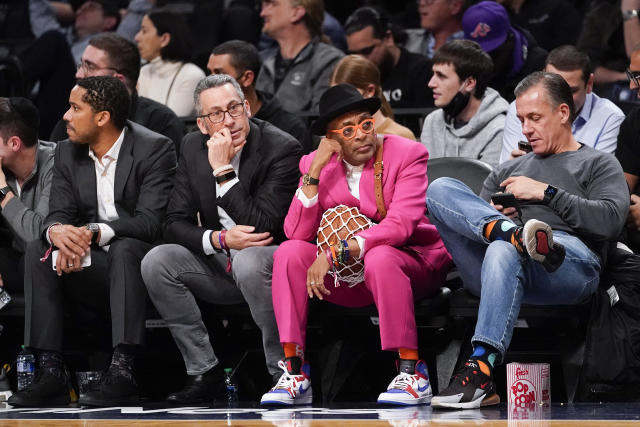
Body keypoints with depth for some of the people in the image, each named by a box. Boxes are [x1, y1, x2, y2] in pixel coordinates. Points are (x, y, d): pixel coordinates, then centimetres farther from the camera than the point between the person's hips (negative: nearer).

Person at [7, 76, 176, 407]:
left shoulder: (154, 150, -11)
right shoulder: (67, 153, 8)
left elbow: (150, 222, -21)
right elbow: (57, 215, -1)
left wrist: (92, 232, -36)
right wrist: (58, 232, -28)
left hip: (140, 262, -5)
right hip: (93, 270, 5)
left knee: (125, 248, -36)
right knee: (37, 250, -18)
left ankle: (121, 372, -41)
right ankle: (50, 372, -25)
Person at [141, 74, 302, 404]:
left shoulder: (282, 148, -16)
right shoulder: (194, 147, 2)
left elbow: (262, 228, -24)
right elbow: (175, 224, 0)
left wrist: (223, 170, -24)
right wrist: (220, 239, -20)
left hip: (272, 258, -6)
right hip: (220, 264, 6)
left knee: (248, 261, -38)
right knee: (156, 261, -17)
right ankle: (204, 371, -9)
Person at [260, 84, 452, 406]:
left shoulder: (408, 154, -10)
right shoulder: (316, 164, 2)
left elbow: (400, 225, -23)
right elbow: (297, 232, -9)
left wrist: (336, 253, -33)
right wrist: (315, 170, -18)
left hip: (409, 264, -4)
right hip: (349, 282, 4)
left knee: (379, 258, -37)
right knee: (289, 252, -20)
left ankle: (412, 373, -31)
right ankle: (294, 373, -22)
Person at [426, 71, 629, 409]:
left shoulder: (599, 165, 22)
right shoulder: (507, 172, 37)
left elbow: (610, 220, 1)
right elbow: (458, 223, 29)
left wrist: (545, 192, 1)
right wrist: (492, 216, 6)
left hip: (573, 261, -5)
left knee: (503, 252, -41)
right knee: (440, 189, -15)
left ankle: (481, 372, -50)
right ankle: (516, 234, -38)